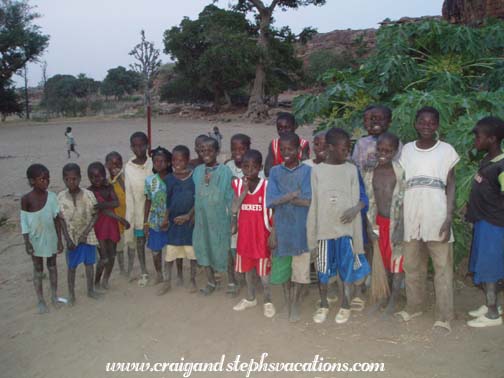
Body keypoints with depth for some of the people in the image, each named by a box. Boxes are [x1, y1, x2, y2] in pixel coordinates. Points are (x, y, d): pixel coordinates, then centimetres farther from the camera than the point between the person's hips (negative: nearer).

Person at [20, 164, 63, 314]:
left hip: (51, 238, 2)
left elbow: (57, 219, -5)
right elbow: (24, 222, -9)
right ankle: (40, 300, 24)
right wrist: (27, 243, -11)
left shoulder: (52, 196, -10)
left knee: (52, 266, 16)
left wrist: (59, 240, -4)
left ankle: (54, 296, 32)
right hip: (36, 240, -2)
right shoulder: (26, 199, -15)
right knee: (38, 270, 11)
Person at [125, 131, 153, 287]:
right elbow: (128, 194, -2)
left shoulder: (153, 164, -8)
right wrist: (130, 216, -3)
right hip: (138, 210, 1)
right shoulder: (129, 168, -6)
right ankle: (144, 272, 25)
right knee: (139, 241, 10)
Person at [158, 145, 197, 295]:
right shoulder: (169, 179, 0)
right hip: (174, 220, 2)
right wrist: (165, 218, -4)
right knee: (172, 250, 9)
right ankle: (167, 281, 20)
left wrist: (188, 216, -13)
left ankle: (192, 279, 24)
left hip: (190, 219, -2)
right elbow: (166, 201, 4)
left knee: (193, 250, 8)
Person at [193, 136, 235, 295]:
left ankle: (231, 281, 27)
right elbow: (195, 196, 10)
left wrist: (233, 220, -8)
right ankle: (211, 282, 31)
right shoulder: (197, 171, 2)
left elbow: (230, 198, -8)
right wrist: (191, 214, 7)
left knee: (224, 250, 6)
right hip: (202, 218, 4)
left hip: (220, 219, -4)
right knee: (204, 248, 13)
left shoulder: (225, 171, -11)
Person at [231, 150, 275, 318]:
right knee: (248, 268, 18)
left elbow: (272, 213, -6)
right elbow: (234, 209, -11)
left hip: (262, 235, -3)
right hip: (244, 235, 4)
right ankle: (250, 298, 36)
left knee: (264, 270, 4)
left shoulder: (266, 186, -11)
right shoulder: (237, 184, -3)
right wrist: (245, 190, -20)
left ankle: (268, 301, 23)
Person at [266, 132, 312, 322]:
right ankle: (287, 303, 29)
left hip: (301, 228, -2)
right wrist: (294, 194, -16)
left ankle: (295, 304, 24)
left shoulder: (307, 171, -4)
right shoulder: (275, 172, 2)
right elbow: (271, 201, -8)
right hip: (282, 228, 2)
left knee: (299, 268, 6)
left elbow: (310, 201, -15)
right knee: (283, 267, 11)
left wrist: (283, 198, -13)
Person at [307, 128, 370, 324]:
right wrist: (311, 231, 1)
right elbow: (314, 203, 2)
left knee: (348, 269, 7)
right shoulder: (317, 170, 0)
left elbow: (356, 199, 3)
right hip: (324, 228, 0)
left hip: (346, 227, 0)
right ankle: (323, 305, 28)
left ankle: (345, 306, 25)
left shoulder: (351, 169, 1)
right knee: (323, 270, 10)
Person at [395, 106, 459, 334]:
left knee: (443, 268, -1)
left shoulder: (446, 150, 3)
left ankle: (444, 317, 7)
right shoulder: (406, 150, 8)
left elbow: (451, 186, 1)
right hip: (411, 219, 3)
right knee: (412, 266, 12)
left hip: (437, 218, -2)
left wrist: (448, 218, -9)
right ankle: (413, 307, 27)